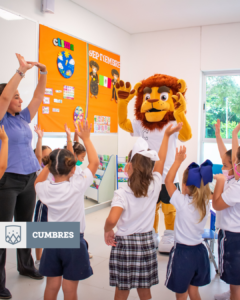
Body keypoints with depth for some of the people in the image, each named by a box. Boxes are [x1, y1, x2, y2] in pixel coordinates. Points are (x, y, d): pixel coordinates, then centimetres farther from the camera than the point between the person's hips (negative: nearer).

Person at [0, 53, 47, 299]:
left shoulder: (23, 118, 11)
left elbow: (38, 96, 12)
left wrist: (43, 72, 3)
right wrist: (22, 70, -21)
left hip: (29, 179, 7)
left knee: (24, 225, 18)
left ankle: (25, 266, 35)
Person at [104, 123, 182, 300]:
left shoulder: (122, 194, -18)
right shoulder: (154, 187, -7)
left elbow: (112, 220, -33)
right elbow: (161, 160, 6)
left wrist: (107, 231, -10)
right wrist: (167, 135, 17)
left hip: (124, 244, -3)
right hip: (146, 243, 4)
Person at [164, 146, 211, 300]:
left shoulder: (183, 203, -21)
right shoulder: (206, 204, -7)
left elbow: (168, 180, -13)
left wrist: (178, 161, -8)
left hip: (183, 253, -5)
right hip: (200, 252, 6)